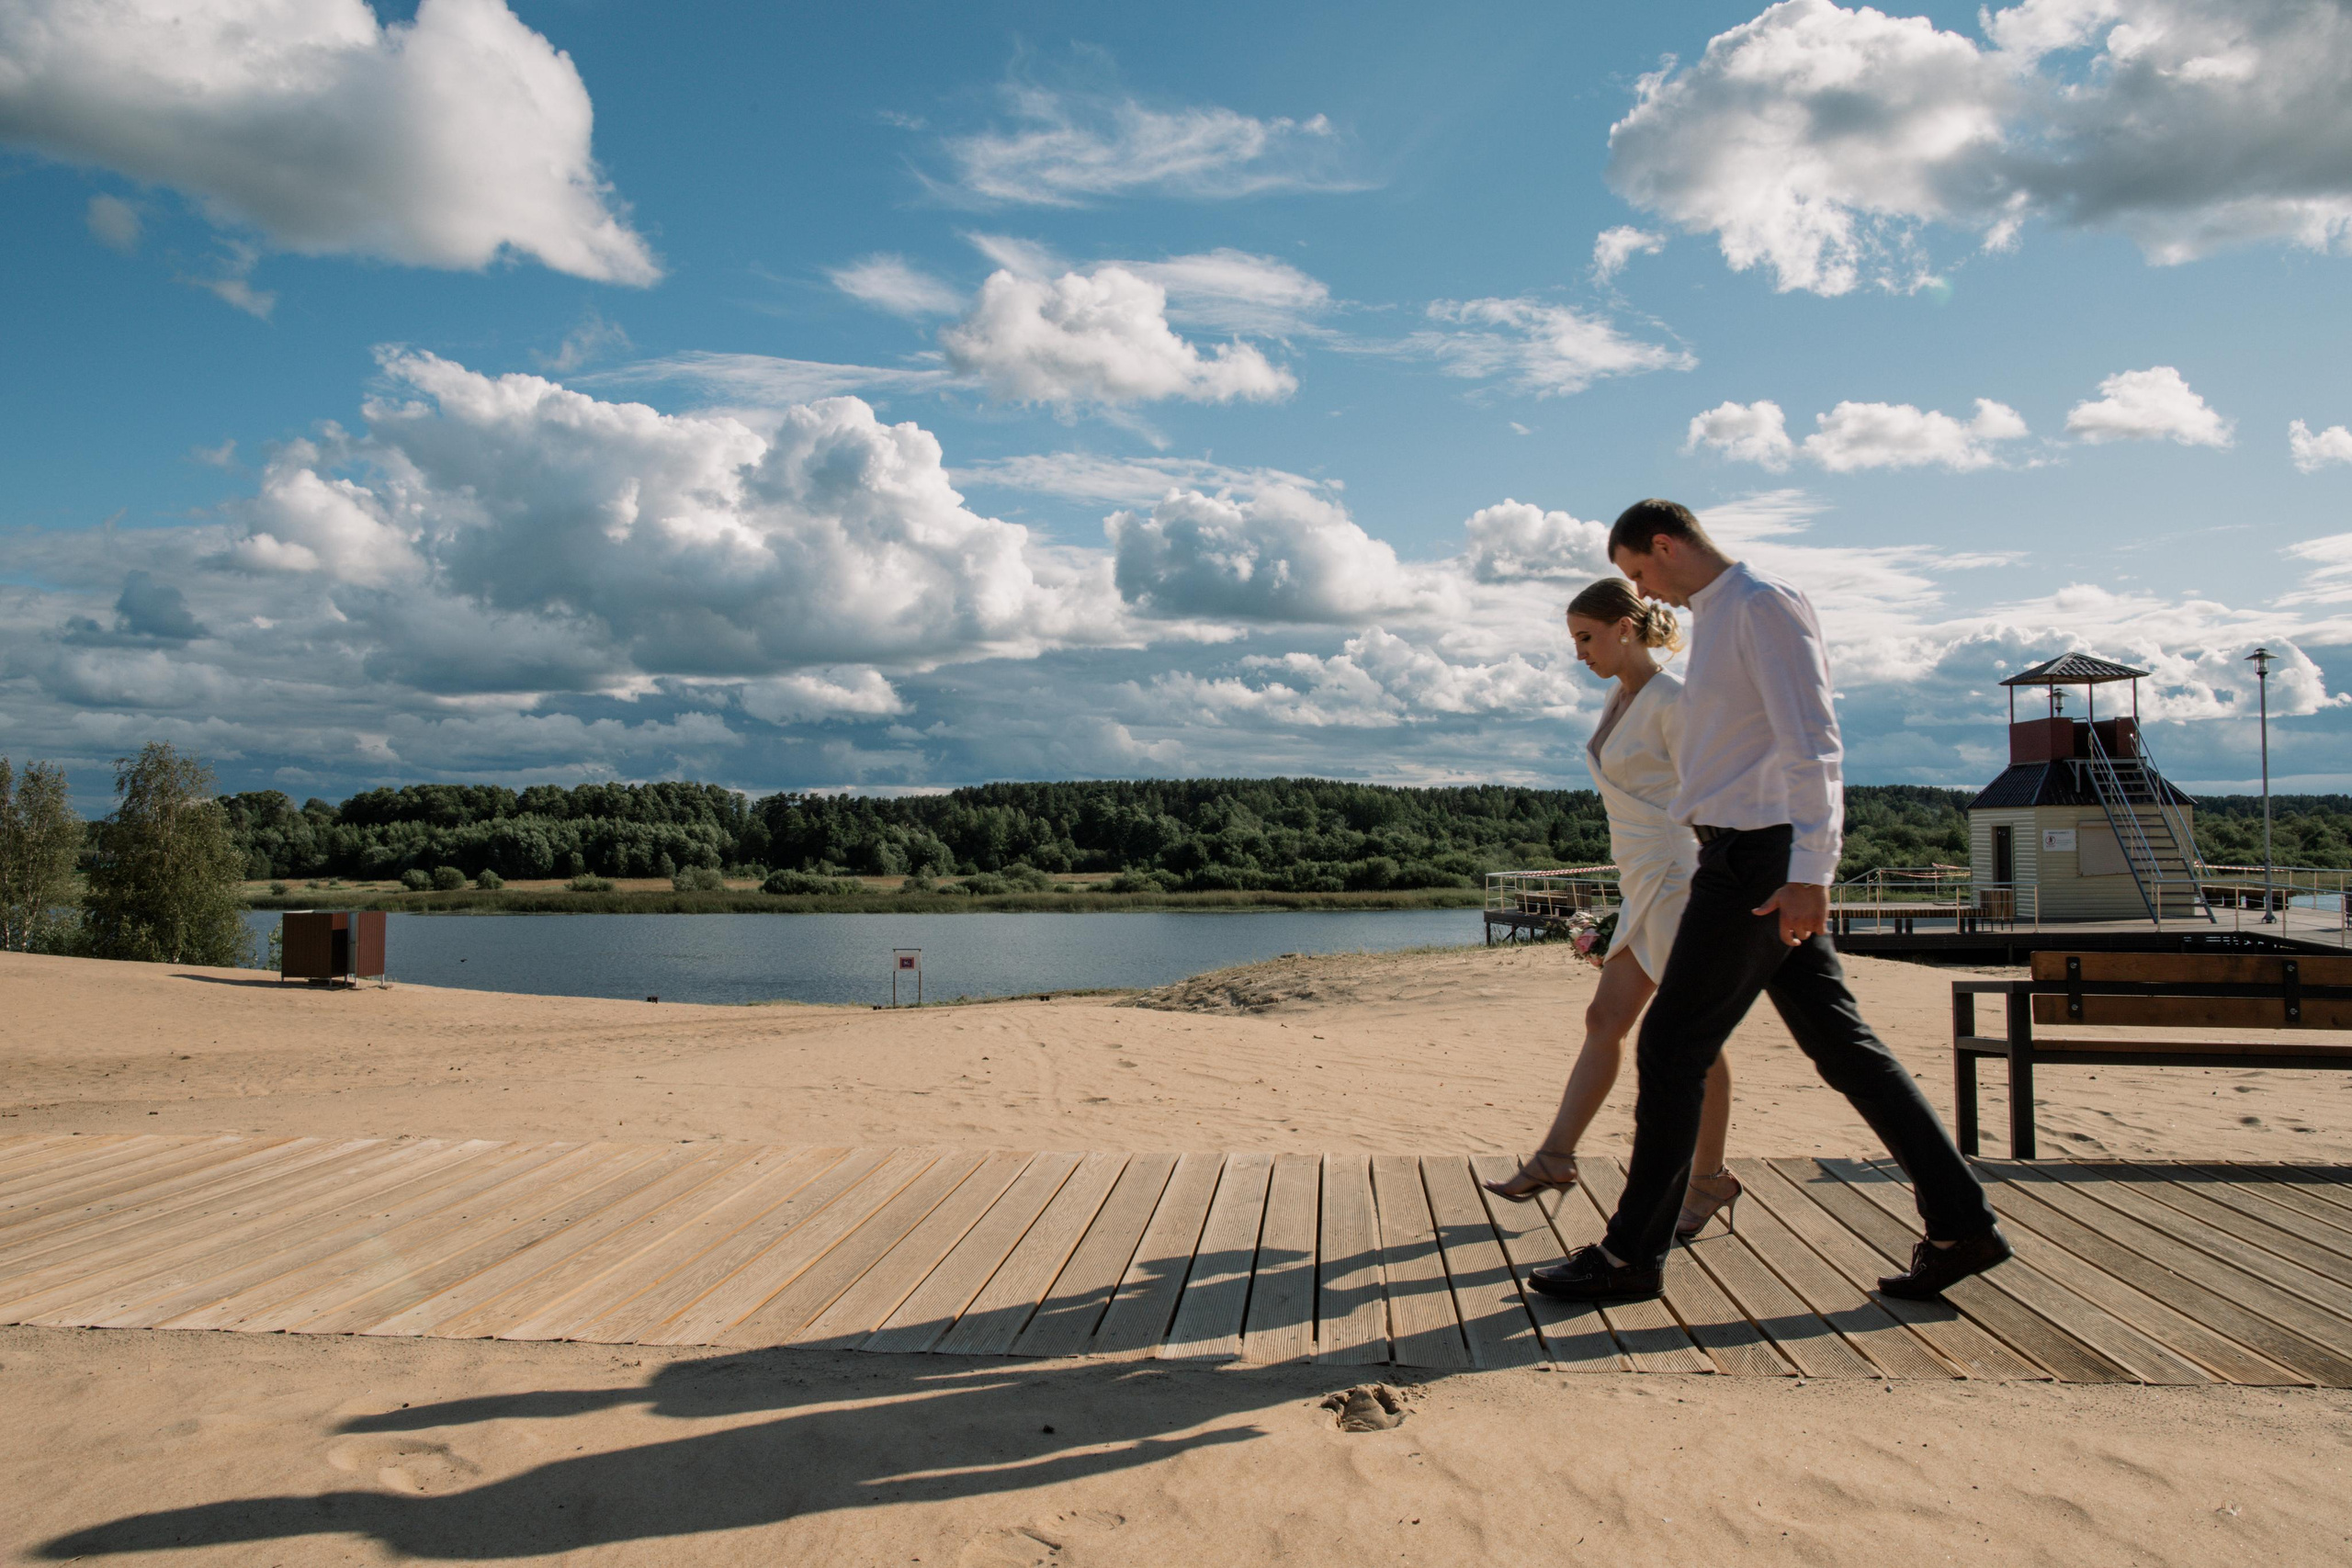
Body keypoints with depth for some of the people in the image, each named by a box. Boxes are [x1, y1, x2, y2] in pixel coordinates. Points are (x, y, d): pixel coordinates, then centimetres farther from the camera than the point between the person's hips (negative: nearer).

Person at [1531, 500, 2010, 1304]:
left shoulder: (1764, 604, -10)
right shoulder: (1718, 617, 20)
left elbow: (1812, 745, -19)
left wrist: (1810, 872, -25)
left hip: (1759, 857, -10)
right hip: (1749, 859, 10)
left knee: (1670, 1050, -5)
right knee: (1842, 1047, 10)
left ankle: (1631, 1254, 4)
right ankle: (1960, 1224, 15)